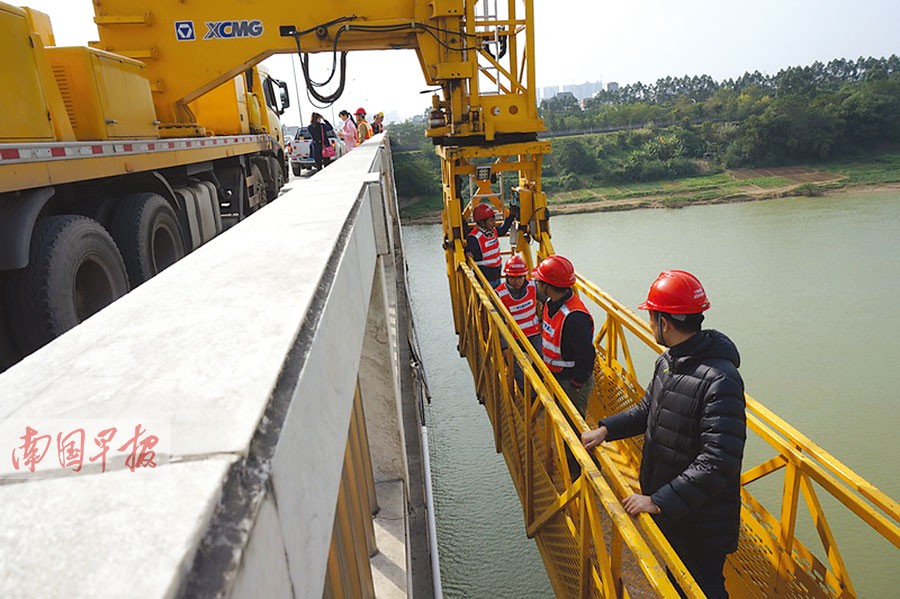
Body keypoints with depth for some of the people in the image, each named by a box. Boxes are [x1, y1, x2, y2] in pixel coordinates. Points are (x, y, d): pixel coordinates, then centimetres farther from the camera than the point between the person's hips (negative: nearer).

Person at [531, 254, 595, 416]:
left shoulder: (575, 317, -32)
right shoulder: (551, 303, -2)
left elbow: (585, 358, -27)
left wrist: (574, 386, -19)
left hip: (571, 381, -9)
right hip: (553, 376, 9)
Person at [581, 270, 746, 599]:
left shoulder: (720, 380, -30)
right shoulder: (668, 360, -1)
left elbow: (718, 464, -33)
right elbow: (647, 410, 14)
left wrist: (659, 501, -31)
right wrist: (606, 429, 0)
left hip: (701, 522, -8)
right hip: (666, 509, 8)